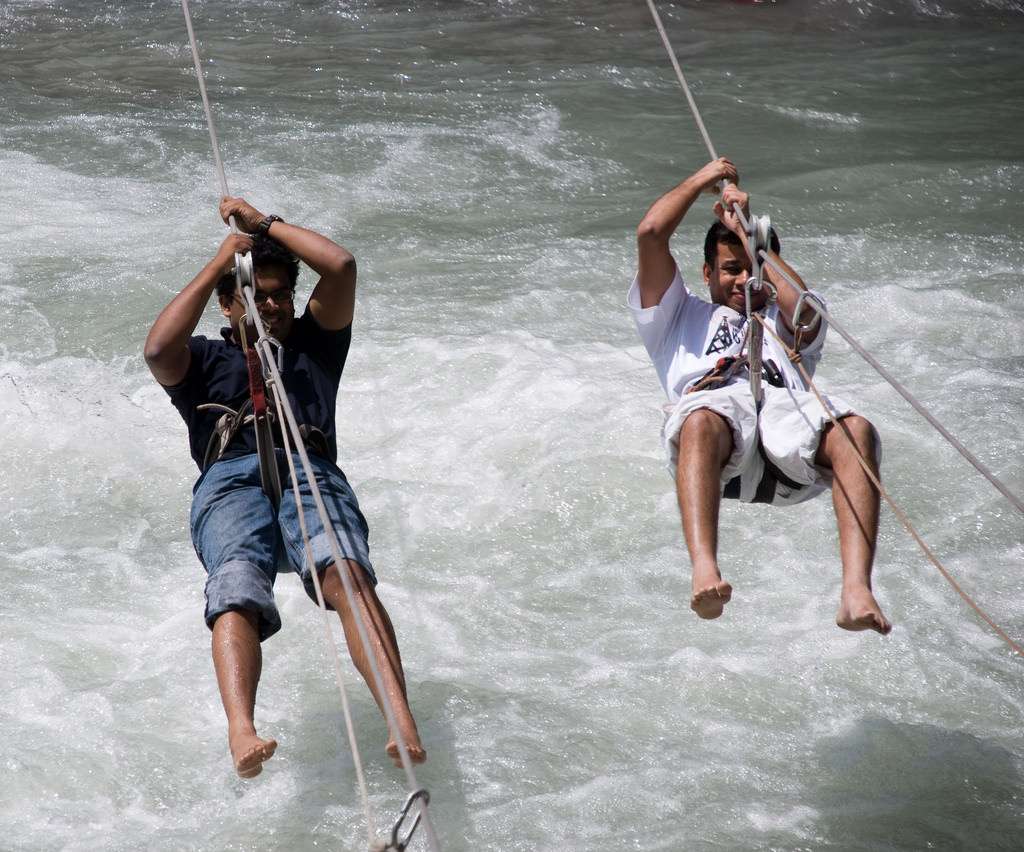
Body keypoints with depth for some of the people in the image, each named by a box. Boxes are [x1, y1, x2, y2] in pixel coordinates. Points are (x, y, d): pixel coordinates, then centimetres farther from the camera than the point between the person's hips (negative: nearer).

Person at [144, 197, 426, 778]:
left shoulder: (313, 343, 34)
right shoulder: (205, 360, 31)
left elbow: (341, 266, 19)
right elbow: (158, 349, 6)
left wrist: (265, 223, 27)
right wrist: (218, 264, 15)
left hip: (312, 474, 1)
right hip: (228, 484, 0)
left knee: (348, 575, -34)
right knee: (237, 596, -34)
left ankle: (402, 724, -53)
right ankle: (242, 734, -59)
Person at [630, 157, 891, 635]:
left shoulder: (782, 324, 41)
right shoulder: (680, 317, 39)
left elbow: (804, 310, 15)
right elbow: (650, 234, 26)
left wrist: (746, 230, 24)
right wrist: (702, 179, 39)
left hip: (785, 409, 2)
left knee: (855, 432, -34)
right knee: (703, 424, -42)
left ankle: (856, 590, -49)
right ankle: (705, 572, -63)